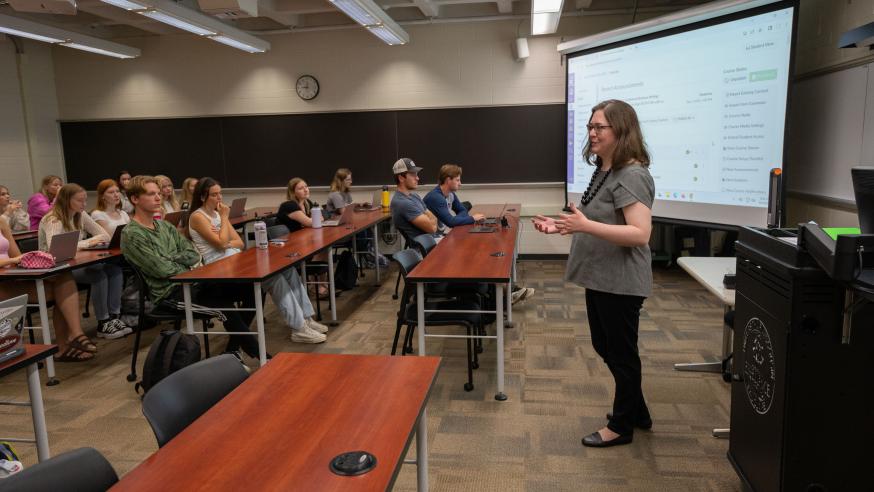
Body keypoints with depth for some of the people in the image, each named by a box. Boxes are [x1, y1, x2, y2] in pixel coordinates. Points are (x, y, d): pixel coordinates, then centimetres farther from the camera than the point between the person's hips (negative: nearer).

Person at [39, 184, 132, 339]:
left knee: (114, 269, -17)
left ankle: (114, 318, -16)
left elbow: (105, 236, 5)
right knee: (99, 275, -30)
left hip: (76, 264, 7)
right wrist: (87, 242, -28)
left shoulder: (81, 215, 7)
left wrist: (90, 242, -17)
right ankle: (103, 325, -18)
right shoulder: (52, 220, -15)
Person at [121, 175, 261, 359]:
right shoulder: (131, 235, -9)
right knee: (225, 306, -28)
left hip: (190, 282, 8)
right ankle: (259, 355, -15)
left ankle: (232, 350, -2)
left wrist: (170, 259, -8)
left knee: (250, 289, -8)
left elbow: (194, 255, 8)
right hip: (169, 292, -8)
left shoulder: (165, 225, 15)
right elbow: (162, 270, -16)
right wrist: (186, 266, 0)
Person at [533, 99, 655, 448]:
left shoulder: (632, 175, -20)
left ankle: (621, 426, 25)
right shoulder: (604, 171, 11)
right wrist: (562, 225, 8)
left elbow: (640, 234, -28)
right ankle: (637, 412, 38)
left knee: (621, 353, 6)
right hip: (600, 279, 10)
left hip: (620, 283, -10)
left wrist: (586, 226, -36)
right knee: (605, 347, 20)